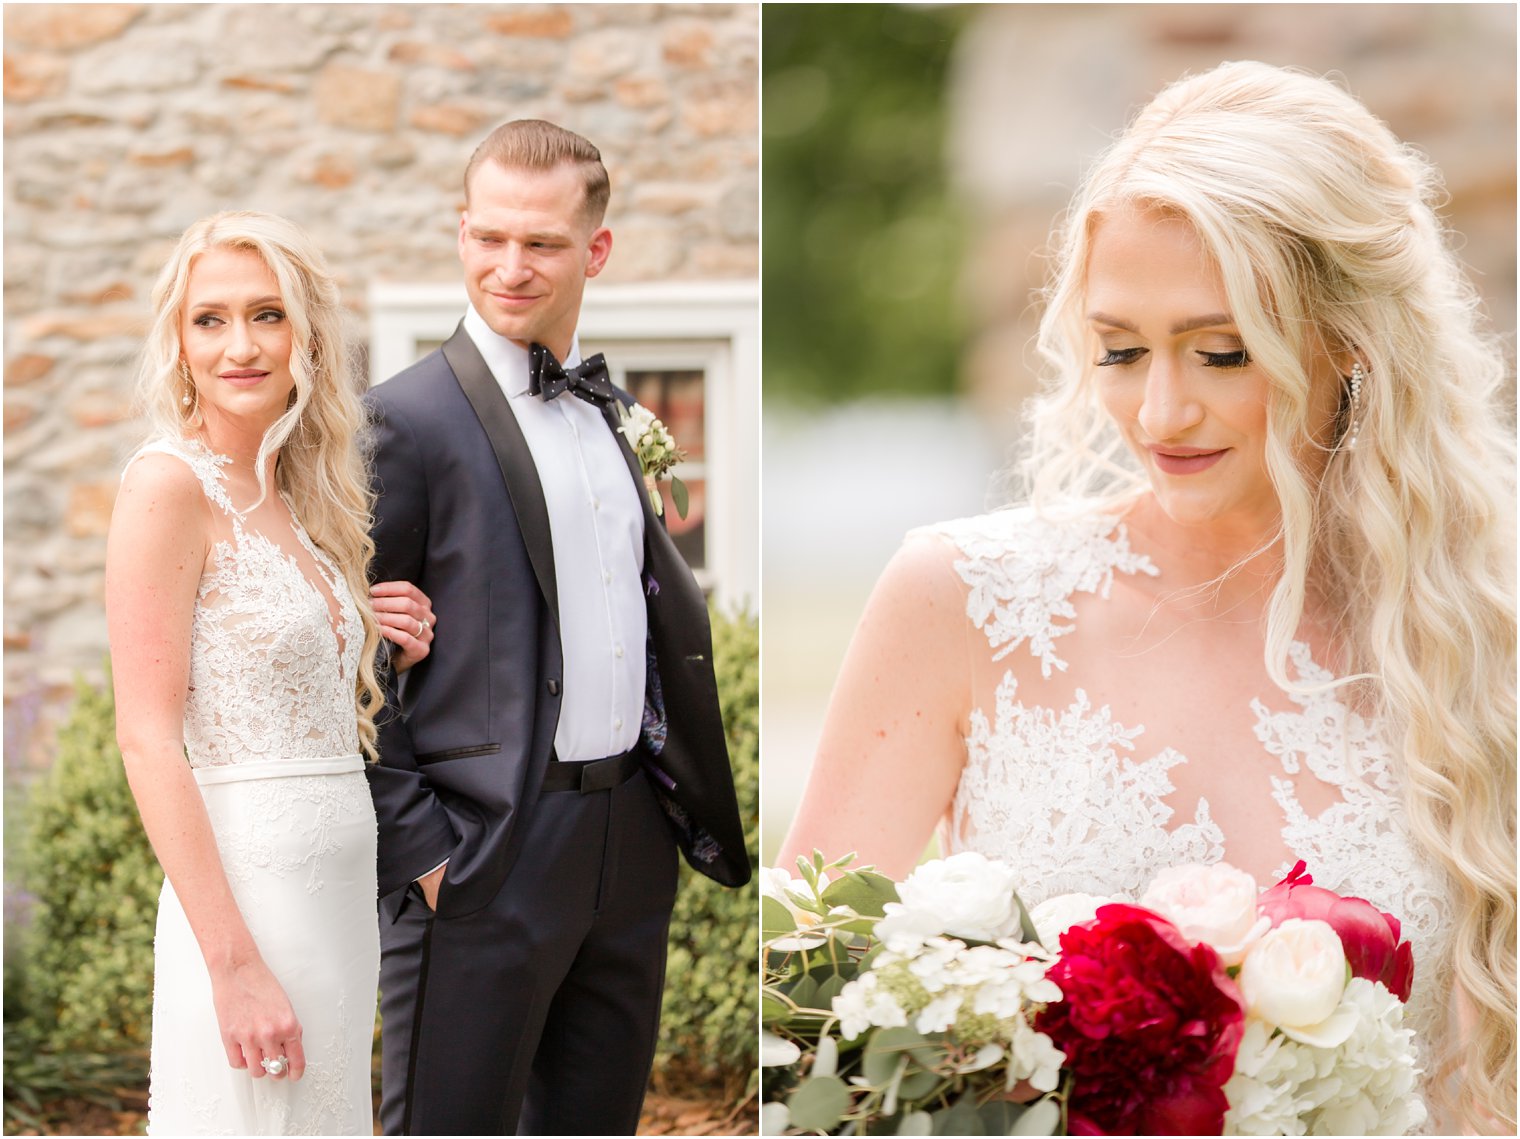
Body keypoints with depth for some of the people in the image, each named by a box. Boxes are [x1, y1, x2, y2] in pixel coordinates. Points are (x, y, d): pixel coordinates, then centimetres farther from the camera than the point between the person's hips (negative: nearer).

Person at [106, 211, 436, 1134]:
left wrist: (375, 645, 3)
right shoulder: (171, 484, -10)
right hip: (250, 882, -8)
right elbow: (147, 742, -16)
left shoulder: (295, 496, 13)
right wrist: (237, 965, -21)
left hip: (342, 888, 8)